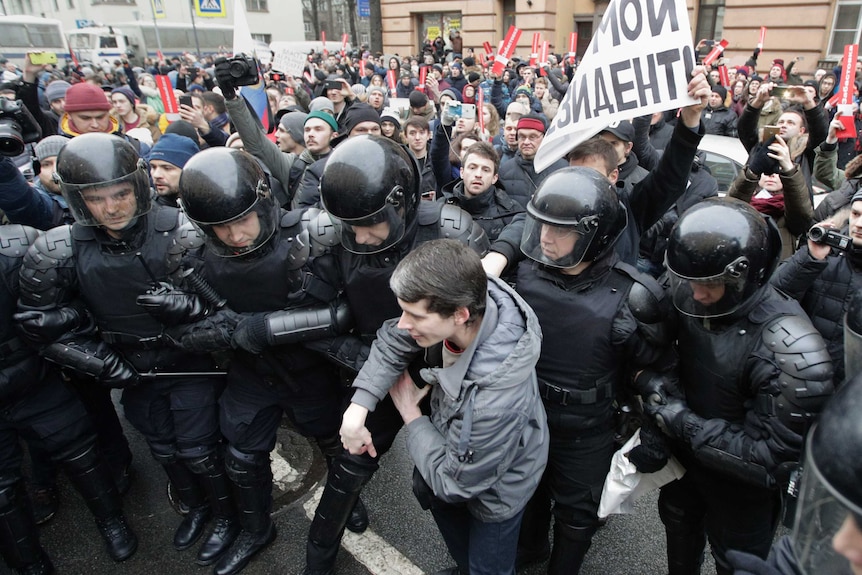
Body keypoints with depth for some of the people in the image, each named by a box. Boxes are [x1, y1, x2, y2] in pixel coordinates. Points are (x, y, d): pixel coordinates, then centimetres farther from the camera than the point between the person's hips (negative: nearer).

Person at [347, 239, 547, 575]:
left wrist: (410, 413, -18)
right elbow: (393, 340, -12)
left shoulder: (493, 401, -47)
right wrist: (358, 407, -20)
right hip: (453, 446, 7)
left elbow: (454, 480, -28)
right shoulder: (468, 299, -31)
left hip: (496, 487, -7)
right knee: (428, 491, 32)